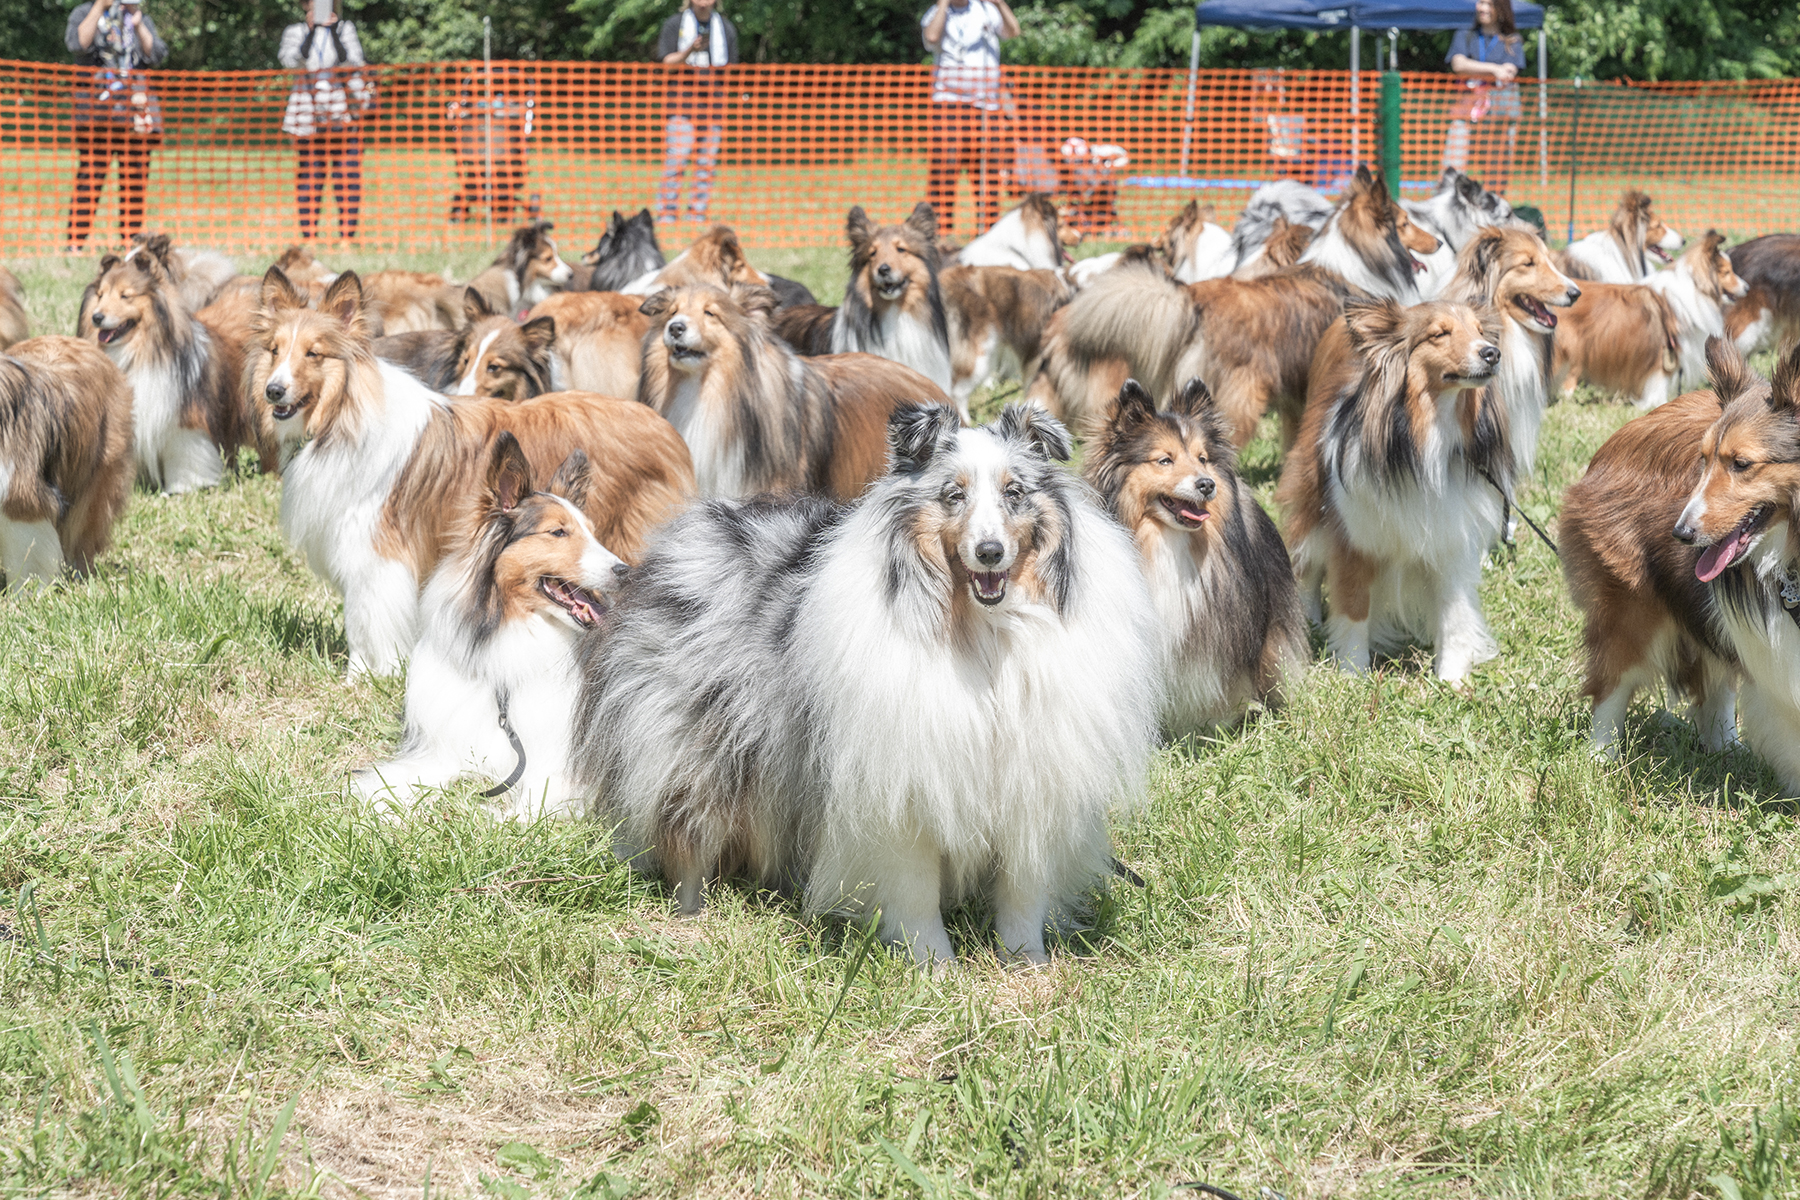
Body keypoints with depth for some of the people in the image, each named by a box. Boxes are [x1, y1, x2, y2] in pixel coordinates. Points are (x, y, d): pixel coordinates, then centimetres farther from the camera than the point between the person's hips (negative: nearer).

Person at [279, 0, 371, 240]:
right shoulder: (296, 31, 10)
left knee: (348, 174, -6)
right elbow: (289, 60, -7)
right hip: (308, 117, 0)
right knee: (309, 176, 0)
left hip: (343, 115, 0)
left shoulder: (345, 29, 10)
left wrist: (332, 29, -6)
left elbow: (354, 61, -4)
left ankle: (348, 234, -1)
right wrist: (312, 30, -7)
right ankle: (308, 236, 5)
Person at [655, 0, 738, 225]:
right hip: (683, 98, -3)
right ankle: (667, 212, -8)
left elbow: (730, 68, 18)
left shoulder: (727, 28, 15)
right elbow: (666, 62, -1)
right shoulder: (674, 25, 7)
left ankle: (698, 212, 5)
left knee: (708, 159, 0)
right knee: (676, 157, -12)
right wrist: (690, 51, -18)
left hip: (714, 101, 3)